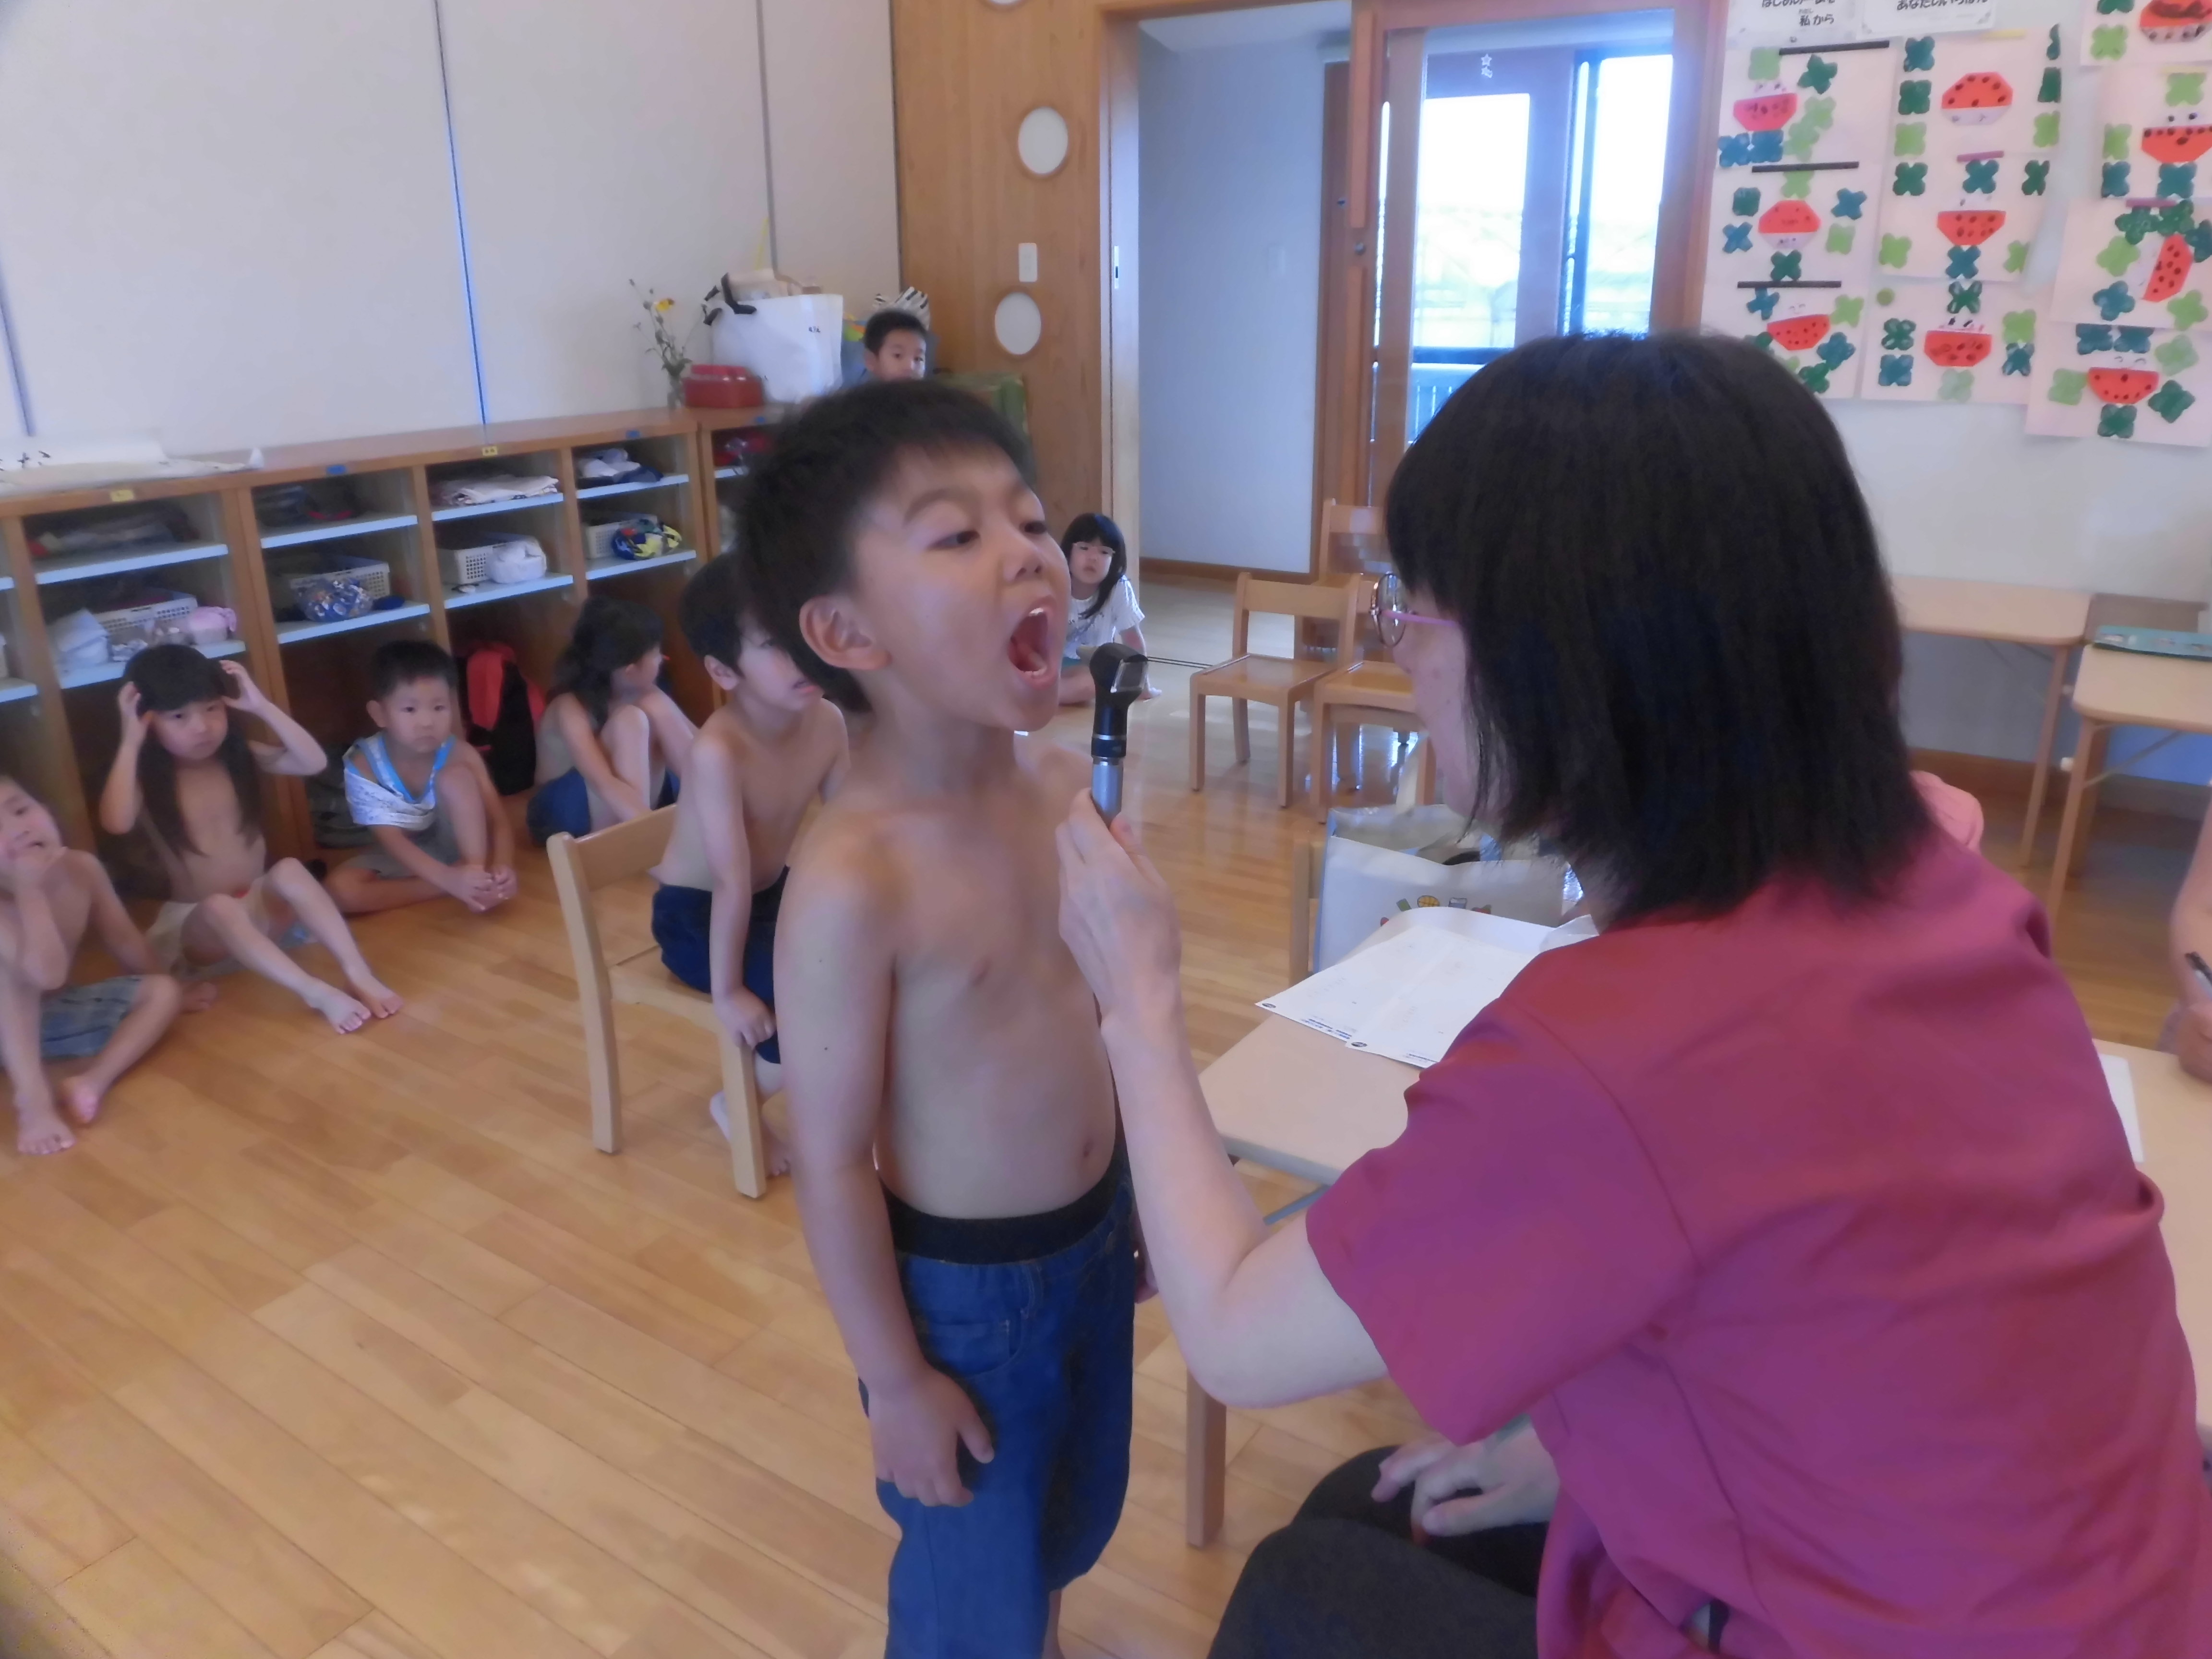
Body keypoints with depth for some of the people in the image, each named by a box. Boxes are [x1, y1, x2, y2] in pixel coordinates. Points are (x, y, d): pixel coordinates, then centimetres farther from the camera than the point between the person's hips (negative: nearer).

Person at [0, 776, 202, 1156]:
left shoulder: (83, 869, -14)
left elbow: (123, 940, 2)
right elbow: (48, 975, -44)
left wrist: (172, 994, 14)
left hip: (54, 1012, 6)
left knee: (163, 991, -10)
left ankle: (92, 1082, -30)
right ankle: (33, 1099, -41)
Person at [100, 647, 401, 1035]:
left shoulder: (239, 756, 2)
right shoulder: (145, 780, -7)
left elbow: (313, 763, -11)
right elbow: (117, 823, -29)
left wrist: (261, 706, -14)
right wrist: (131, 742, -25)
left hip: (263, 905, 2)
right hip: (199, 922, -2)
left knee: (290, 870, -32)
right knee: (220, 907, -38)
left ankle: (359, 975, -41)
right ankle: (317, 993, -49)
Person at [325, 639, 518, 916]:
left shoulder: (460, 755, -19)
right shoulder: (363, 767, -22)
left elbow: (499, 822, -21)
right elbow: (392, 841, -27)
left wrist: (502, 867, -45)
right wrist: (450, 879, -45)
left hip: (455, 845, -1)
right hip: (404, 860, 1)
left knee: (456, 776, -27)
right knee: (340, 889, -28)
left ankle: (480, 873, -28)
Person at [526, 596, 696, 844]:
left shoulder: (638, 692, -8)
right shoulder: (570, 709, -27)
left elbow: (694, 740, -2)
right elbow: (604, 784, -41)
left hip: (625, 809, 6)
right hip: (565, 809, -6)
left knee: (657, 707, -19)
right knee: (629, 721, -30)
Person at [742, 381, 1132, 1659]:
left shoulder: (1068, 791, -8)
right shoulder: (853, 882, -30)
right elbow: (829, 1160, -21)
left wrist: (1133, 1202, 14)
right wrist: (896, 1378, -13)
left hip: (1094, 1237, 6)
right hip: (962, 1285, -6)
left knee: (1072, 1519, 30)